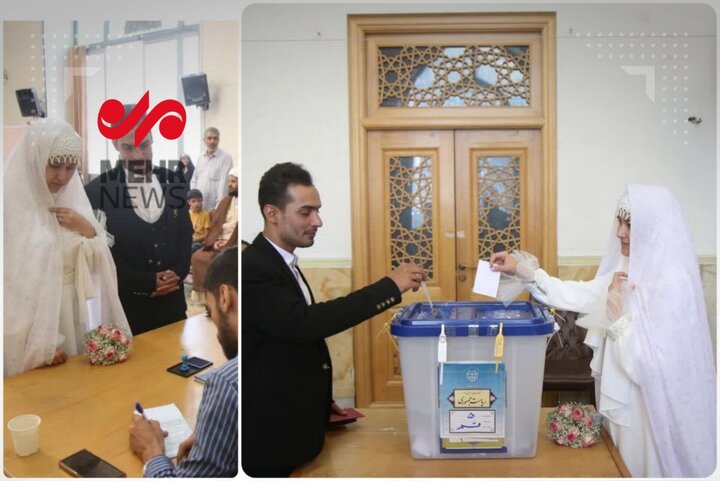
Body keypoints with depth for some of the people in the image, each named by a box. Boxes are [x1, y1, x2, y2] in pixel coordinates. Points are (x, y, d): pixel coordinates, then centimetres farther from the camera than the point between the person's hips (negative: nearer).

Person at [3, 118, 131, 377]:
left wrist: (87, 229, -11)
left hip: (74, 319, 5)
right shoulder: (12, 204, -12)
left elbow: (98, 266, 7)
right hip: (32, 325, -5)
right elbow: (10, 284, -13)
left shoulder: (74, 199, 4)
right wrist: (39, 345, -12)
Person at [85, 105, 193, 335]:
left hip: (172, 301, 4)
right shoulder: (97, 191, -8)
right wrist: (147, 282, -13)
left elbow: (186, 233, 8)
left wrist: (178, 271, -9)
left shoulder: (173, 182, 4)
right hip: (126, 305, -3)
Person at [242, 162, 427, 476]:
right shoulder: (253, 269, -23)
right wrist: (390, 286, -33)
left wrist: (325, 404, 12)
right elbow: (304, 323, -37)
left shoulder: (281, 263, 8)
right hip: (275, 434, -9)